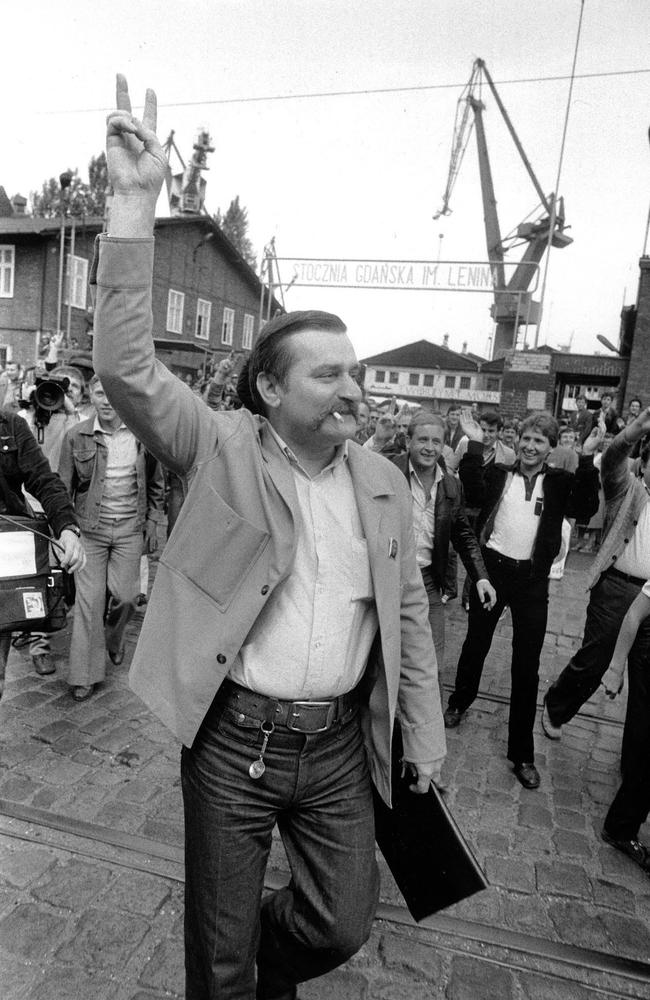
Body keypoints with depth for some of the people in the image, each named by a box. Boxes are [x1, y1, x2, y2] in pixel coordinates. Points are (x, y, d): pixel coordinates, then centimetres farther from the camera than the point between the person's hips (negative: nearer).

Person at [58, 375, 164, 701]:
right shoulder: (76, 437, -3)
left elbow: (155, 484, 10)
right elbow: (63, 488, 2)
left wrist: (152, 522, 6)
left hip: (130, 528, 1)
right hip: (90, 527, -1)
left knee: (126, 595, 1)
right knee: (89, 598, 0)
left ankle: (113, 637, 36)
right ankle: (84, 675, 11)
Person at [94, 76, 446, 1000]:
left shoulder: (384, 483, 0)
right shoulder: (222, 450, -9)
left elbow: (408, 614, 5)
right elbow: (126, 367, -21)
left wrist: (425, 740, 8)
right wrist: (137, 205, -26)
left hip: (340, 743, 3)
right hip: (233, 739, -3)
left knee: (345, 924, 18)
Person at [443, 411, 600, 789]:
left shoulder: (560, 482, 3)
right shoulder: (498, 473, 3)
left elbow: (586, 507, -13)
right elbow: (473, 495, -15)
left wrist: (587, 459, -19)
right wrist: (475, 446, -18)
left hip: (532, 578, 0)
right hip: (491, 568, 0)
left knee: (527, 666, 5)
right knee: (476, 644, 18)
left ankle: (522, 753, 16)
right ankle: (459, 703, 44)